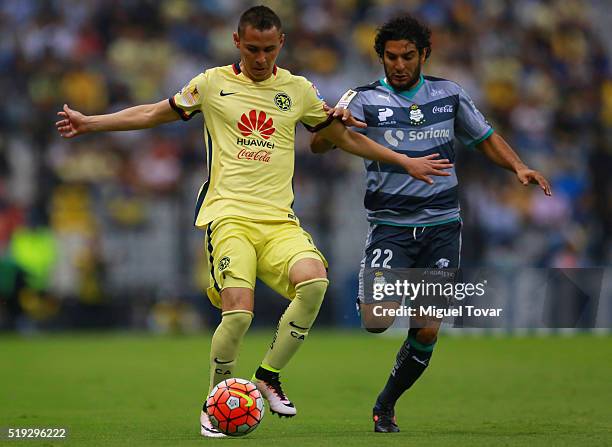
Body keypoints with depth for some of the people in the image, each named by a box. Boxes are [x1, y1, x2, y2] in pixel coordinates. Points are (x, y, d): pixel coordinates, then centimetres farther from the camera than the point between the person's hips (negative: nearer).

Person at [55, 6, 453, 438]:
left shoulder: (298, 90, 13)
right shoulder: (213, 84, 6)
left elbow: (345, 137, 26)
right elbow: (152, 114, 18)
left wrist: (405, 162, 25)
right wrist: (89, 123, 13)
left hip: (279, 220, 3)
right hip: (229, 218, -3)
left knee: (314, 280, -28)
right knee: (238, 312, -24)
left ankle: (269, 375, -7)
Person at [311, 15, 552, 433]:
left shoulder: (449, 94, 6)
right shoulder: (365, 100, -4)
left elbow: (486, 138, 18)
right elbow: (319, 145, -15)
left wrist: (519, 167, 0)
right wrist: (335, 122, -38)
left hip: (442, 226, 3)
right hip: (390, 226, -2)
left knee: (427, 332, -1)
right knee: (377, 320, -20)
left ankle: (385, 406, 21)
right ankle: (371, 290, 18)